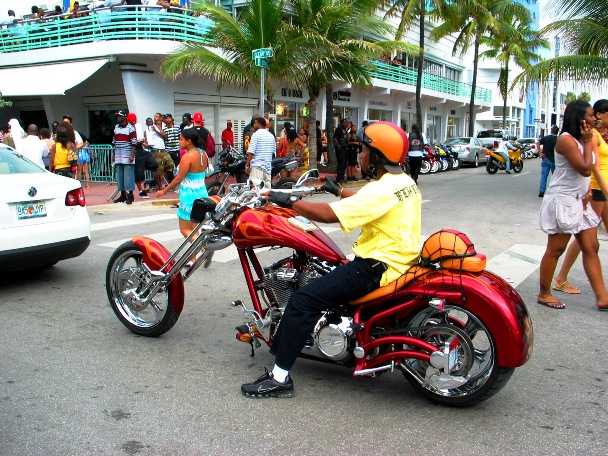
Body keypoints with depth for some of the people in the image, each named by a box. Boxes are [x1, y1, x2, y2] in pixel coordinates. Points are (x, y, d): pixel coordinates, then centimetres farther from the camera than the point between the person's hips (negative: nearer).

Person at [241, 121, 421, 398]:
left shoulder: (383, 189, -21)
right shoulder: (405, 181, 9)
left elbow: (329, 214, -27)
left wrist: (290, 202, -16)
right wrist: (340, 191, 35)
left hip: (377, 268, -11)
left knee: (303, 300, -15)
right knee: (323, 271, 26)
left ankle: (279, 378, -10)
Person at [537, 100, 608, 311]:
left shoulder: (582, 140, 14)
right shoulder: (567, 140, -15)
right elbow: (585, 168, -20)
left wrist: (587, 191, 3)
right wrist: (588, 142, -10)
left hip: (579, 201, 9)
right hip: (562, 201, -9)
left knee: (591, 248, 6)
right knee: (555, 250, -1)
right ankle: (544, 294, 11)